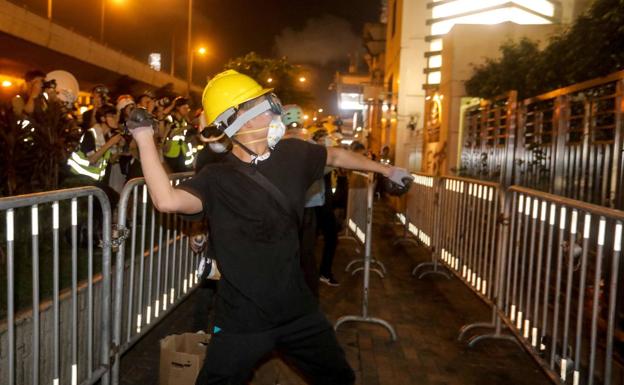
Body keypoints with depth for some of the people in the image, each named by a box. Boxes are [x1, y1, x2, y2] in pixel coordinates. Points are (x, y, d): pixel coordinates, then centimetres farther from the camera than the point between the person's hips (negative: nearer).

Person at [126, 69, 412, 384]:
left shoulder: (292, 154, -2)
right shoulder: (217, 179, -16)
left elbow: (336, 156, 16)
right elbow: (167, 200, -35)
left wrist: (386, 170, 27)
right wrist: (144, 137, -30)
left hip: (298, 309, 5)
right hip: (242, 320, -5)